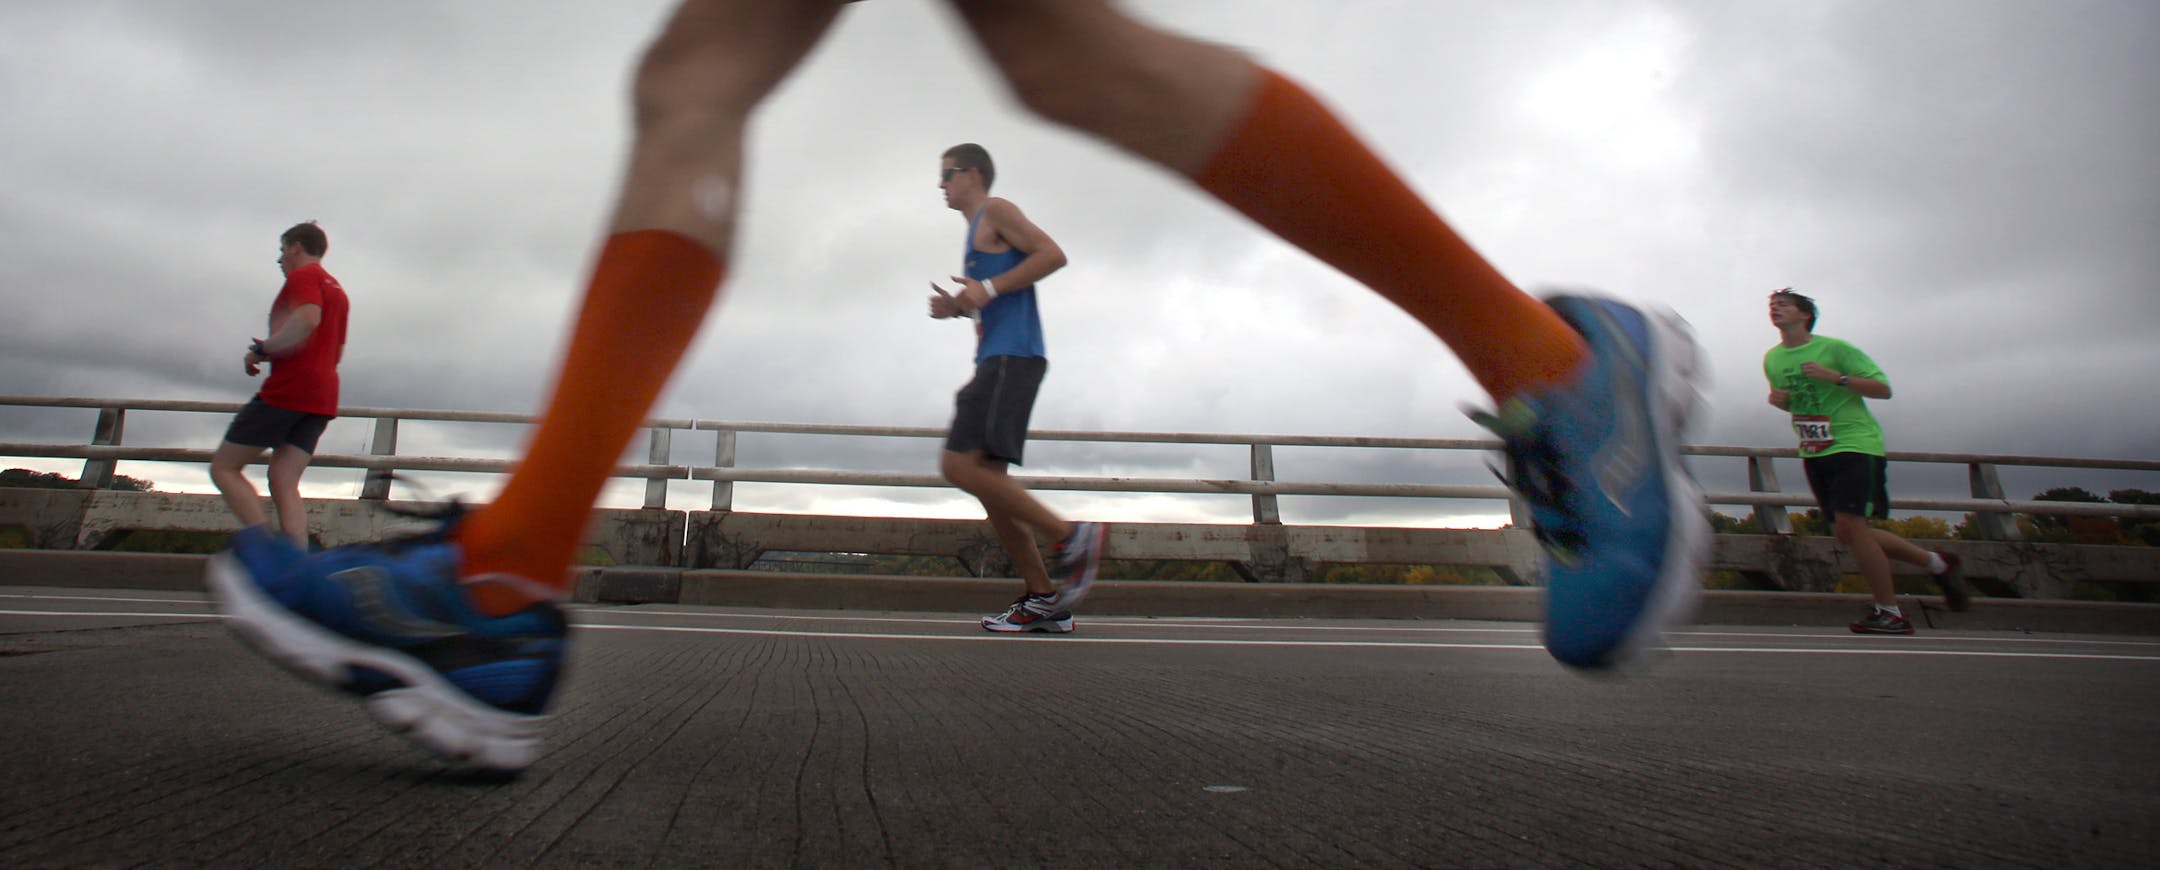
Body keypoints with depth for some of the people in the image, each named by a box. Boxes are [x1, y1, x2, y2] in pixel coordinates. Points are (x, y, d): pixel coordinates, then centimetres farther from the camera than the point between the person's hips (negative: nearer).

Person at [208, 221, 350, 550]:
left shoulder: (303, 276, -1)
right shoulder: (336, 290, 27)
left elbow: (307, 319, -22)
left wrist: (262, 350, -12)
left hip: (287, 390, -8)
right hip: (323, 397, 8)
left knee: (223, 467, 0)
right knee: (284, 484, 1)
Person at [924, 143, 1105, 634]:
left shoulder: (996, 211, 2)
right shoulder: (977, 231, 29)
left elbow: (1052, 254, -12)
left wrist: (988, 288, -15)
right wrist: (957, 307, 16)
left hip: (1012, 358, -10)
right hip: (996, 360, 10)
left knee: (960, 465, -20)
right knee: (987, 481, 5)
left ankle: (1071, 537, -16)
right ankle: (1043, 600, 5)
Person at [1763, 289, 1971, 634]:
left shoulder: (1834, 348, -8)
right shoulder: (1772, 358, 9)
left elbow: (1883, 389, -9)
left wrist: (1836, 377, -21)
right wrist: (1778, 400, 1)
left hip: (1855, 444, -7)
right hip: (1814, 452, 7)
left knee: (1849, 525, -18)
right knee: (1846, 533, 5)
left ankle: (1890, 614, -6)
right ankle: (1937, 563, 25)